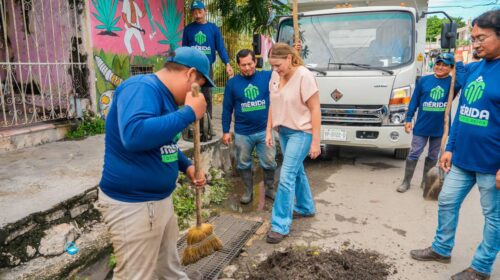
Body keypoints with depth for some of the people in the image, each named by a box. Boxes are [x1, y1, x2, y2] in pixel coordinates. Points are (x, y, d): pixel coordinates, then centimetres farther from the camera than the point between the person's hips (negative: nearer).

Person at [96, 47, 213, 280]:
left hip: (160, 198, 9)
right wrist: (189, 113, -33)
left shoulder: (165, 95, 9)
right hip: (131, 204, -9)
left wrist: (187, 166, 7)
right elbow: (135, 135, -42)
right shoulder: (141, 87, -22)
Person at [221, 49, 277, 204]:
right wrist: (226, 131, 0)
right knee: (244, 164, 13)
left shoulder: (267, 76, -2)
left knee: (269, 162, 8)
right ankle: (248, 191, 31)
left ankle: (269, 189, 30)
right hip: (242, 133, 0)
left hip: (265, 130, 0)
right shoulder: (232, 83, -2)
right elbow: (227, 109, 2)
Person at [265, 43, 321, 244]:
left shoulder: (304, 76, -18)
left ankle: (280, 225, -1)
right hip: (283, 131, 7)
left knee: (286, 177, -10)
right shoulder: (275, 76, 3)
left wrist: (315, 141, -17)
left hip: (301, 132, -7)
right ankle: (306, 208, 40)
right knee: (297, 171, 20)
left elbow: (315, 109, -16)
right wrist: (269, 130, 9)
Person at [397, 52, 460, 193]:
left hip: (440, 128, 1)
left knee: (433, 157, 13)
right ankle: (406, 182, 16)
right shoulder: (424, 80, -1)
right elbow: (414, 100, 2)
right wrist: (408, 119, -1)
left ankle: (425, 182, 27)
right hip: (421, 127, -1)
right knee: (413, 154, 4)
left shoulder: (453, 83, -2)